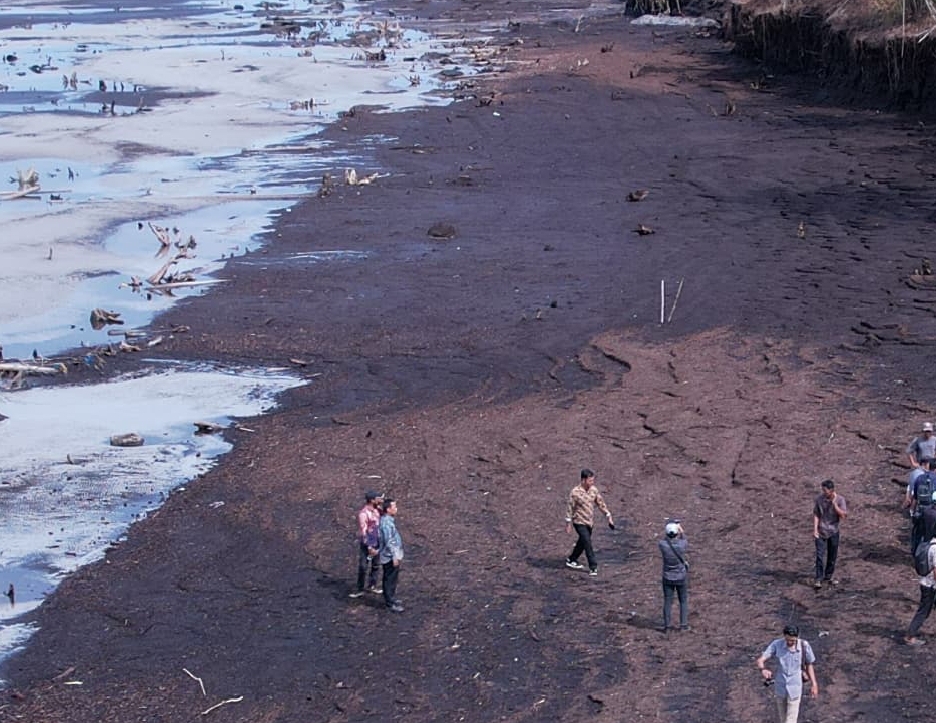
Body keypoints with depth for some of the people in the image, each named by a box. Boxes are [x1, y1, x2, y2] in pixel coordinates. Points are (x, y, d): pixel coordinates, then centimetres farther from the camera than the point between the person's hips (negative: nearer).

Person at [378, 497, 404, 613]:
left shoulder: (390, 520, 8)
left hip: (393, 555, 10)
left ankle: (391, 599, 32)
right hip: (390, 556, -10)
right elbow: (389, 542, -25)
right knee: (390, 580, -1)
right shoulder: (386, 523, -24)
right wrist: (394, 557, -22)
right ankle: (390, 603, 6)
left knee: (391, 579, 20)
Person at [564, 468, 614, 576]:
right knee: (587, 543, -12)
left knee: (582, 542, 19)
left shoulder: (594, 490, -3)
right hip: (579, 522, -7)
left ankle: (571, 560, 38)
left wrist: (609, 517, 4)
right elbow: (570, 508, -13)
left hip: (590, 522, 7)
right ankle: (593, 567, -7)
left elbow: (601, 503, 5)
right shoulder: (575, 492, -20)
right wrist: (568, 523, -9)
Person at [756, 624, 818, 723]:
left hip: (795, 689, -2)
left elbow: (809, 664, -1)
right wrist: (763, 670, -45)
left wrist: (813, 684, 4)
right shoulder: (776, 644, -18)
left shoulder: (804, 646, -17)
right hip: (780, 687, 2)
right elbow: (760, 660, -22)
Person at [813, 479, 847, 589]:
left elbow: (843, 516, -18)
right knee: (820, 555, -8)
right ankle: (819, 579, -5)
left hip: (833, 531, 1)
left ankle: (828, 576, 29)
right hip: (821, 531, -1)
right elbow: (816, 514, -1)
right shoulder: (820, 498, -7)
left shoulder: (840, 499, -9)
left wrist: (834, 503, -25)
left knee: (832, 555, 12)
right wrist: (815, 529, -8)